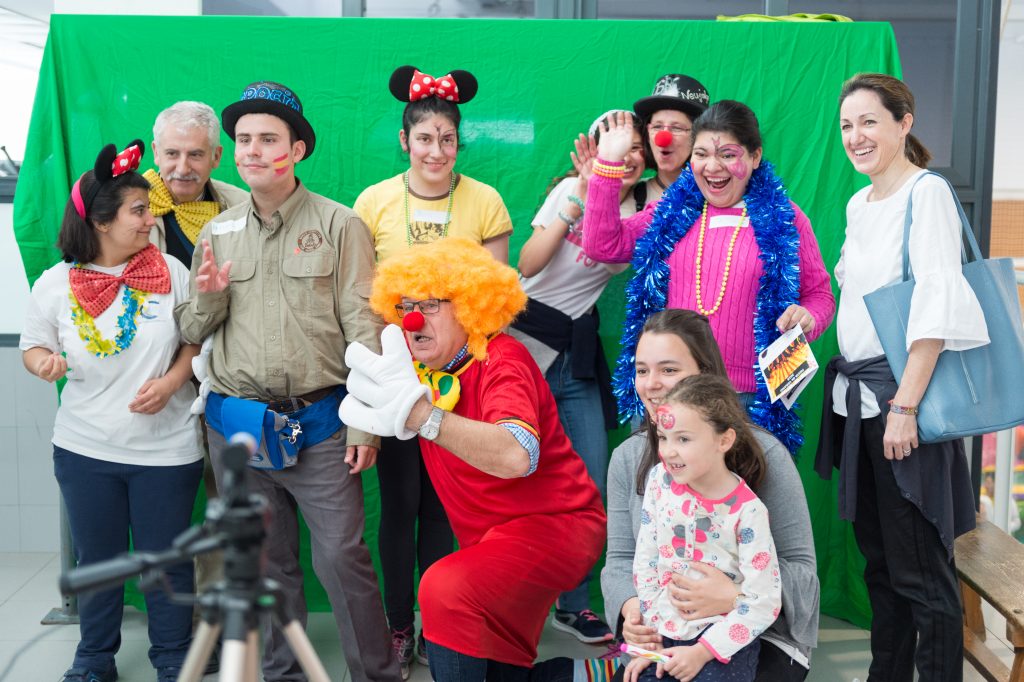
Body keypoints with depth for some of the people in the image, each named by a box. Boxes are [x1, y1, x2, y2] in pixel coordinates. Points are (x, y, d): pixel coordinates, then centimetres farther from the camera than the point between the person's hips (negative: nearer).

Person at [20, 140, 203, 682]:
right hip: (85, 450, 1)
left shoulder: (170, 271, -5)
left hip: (166, 449, -1)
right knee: (97, 559, 15)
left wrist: (171, 381, -12)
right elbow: (34, 347, 7)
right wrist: (45, 363, -16)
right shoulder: (55, 284, -4)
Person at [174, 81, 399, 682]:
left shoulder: (340, 226, -3)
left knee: (343, 559, -4)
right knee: (265, 563, 15)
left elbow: (365, 329, -6)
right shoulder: (217, 233, 9)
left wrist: (366, 425, -11)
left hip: (318, 425, -4)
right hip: (235, 426, 4)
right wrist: (208, 297, -9)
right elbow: (192, 332, 14)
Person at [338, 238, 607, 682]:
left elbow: (516, 456, -40)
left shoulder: (501, 359, -20)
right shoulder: (425, 368, 2)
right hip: (490, 537, 9)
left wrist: (421, 415, -50)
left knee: (446, 588, -30)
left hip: (554, 524, -9)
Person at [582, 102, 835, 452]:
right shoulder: (672, 211, 9)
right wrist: (608, 163, -2)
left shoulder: (783, 219, 2)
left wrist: (808, 318, -16)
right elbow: (603, 245, 2)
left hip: (749, 398, -2)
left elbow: (819, 294, 8)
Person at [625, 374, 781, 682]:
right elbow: (645, 560, 2)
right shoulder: (659, 480, -4)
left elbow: (763, 601, -14)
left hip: (724, 640, -4)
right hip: (666, 633, 4)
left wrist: (702, 652, -16)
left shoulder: (747, 511, -15)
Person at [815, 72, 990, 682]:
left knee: (920, 569, -2)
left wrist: (905, 405, -23)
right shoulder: (858, 204, 14)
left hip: (903, 392, -8)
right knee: (879, 557, 15)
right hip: (856, 396, 8)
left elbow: (937, 305, -19)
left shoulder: (927, 192, -11)